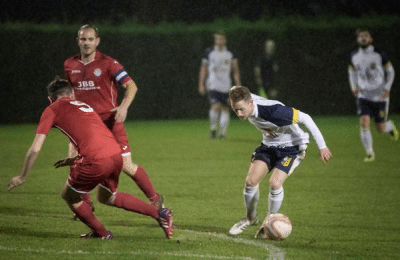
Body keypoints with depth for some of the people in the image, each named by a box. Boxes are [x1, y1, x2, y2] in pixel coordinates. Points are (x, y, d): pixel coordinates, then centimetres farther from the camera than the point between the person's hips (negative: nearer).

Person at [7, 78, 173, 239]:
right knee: (107, 197, 32)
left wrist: (22, 177, 18)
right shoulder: (84, 106, 30)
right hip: (116, 155, 7)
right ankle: (159, 213, 25)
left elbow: (35, 149, 7)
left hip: (96, 161, -7)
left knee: (69, 195, 20)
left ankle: (102, 233, 28)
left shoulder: (52, 110, 12)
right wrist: (74, 160, 47)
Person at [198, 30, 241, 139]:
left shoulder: (230, 54, 8)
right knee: (216, 106, -18)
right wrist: (201, 85, 6)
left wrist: (238, 85, 3)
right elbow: (203, 69, 10)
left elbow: (235, 70, 11)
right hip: (213, 85, -2)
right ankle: (213, 128, 1)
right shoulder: (209, 52, 4)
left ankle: (223, 132, 6)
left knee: (225, 109, -1)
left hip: (226, 87, 2)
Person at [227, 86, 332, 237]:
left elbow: (304, 118, -32)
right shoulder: (243, 103, -19)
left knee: (275, 182, -22)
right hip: (269, 144, 6)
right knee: (251, 180, -9)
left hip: (292, 146, -6)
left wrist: (321, 146, -27)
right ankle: (250, 218, 19)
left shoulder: (272, 111, -39)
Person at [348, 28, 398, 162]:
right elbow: (352, 72, 18)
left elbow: (390, 71, 3)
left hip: (380, 97, -2)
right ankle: (370, 154, -4)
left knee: (380, 129, 3)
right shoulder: (354, 56, 1)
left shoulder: (380, 55, -8)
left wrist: (387, 87, -11)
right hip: (363, 96, 2)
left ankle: (390, 126, 41)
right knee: (364, 123, -17)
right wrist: (354, 87, 0)